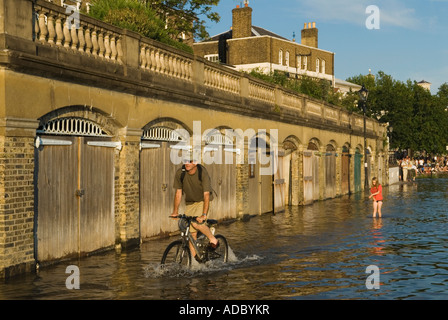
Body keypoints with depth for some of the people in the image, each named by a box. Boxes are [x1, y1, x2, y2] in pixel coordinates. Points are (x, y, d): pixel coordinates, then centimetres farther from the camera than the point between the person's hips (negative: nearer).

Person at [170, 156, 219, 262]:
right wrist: (175, 211, -10)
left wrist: (204, 215, -38)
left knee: (196, 222, -29)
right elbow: (178, 193, -4)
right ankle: (194, 257, 12)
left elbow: (206, 195, -29)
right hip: (190, 203, 4)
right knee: (192, 233, 0)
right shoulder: (180, 173, -13)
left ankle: (213, 240, -7)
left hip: (202, 201, -4)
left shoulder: (203, 173, -24)